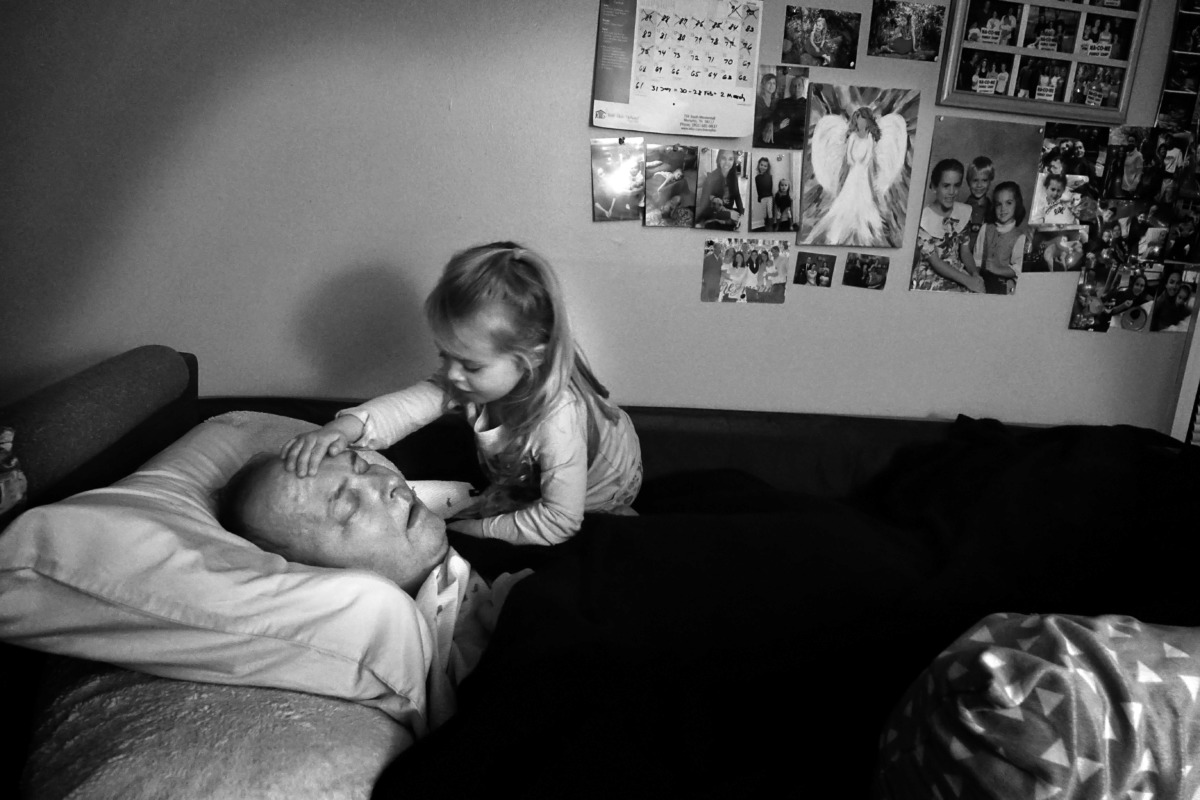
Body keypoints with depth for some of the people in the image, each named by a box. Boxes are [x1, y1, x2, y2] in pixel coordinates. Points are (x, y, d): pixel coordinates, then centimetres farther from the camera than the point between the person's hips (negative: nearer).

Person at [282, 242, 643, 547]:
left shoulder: (557, 422, -44)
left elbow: (559, 521, -38)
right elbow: (412, 403, -34)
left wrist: (480, 529, -28)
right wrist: (349, 425, -54)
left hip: (593, 501, -6)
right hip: (527, 481, 6)